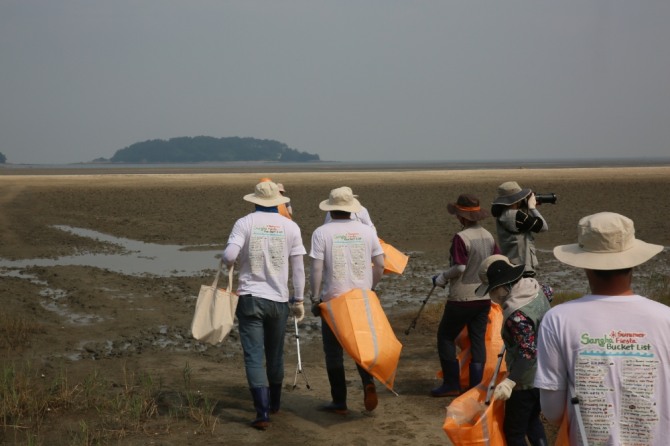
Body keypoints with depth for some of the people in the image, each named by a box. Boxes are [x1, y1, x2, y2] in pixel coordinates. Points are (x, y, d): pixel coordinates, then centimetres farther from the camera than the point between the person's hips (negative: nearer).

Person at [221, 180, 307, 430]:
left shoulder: (244, 223, -5)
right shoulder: (290, 227, 1)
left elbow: (229, 256, -16)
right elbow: (298, 267, 3)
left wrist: (229, 263, 8)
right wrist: (299, 300, 12)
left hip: (250, 298, -2)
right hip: (279, 300, 2)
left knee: (254, 356, -1)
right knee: (275, 355, 18)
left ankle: (263, 412, -11)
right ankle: (274, 403, 35)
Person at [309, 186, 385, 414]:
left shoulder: (322, 232, -7)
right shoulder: (367, 231, 2)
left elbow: (316, 269, -11)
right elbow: (380, 265, 6)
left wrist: (315, 297, -1)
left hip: (333, 300, -3)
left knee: (334, 352, 8)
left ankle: (339, 402, 12)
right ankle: (368, 382, -8)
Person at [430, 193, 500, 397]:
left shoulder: (461, 238, -18)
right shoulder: (488, 236, 4)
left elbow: (459, 267, -22)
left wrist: (442, 277, -6)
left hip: (462, 298, -7)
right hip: (484, 297, 7)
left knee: (445, 336, 8)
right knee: (478, 340, 10)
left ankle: (451, 384, 7)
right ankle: (476, 386, 11)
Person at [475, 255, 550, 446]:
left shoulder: (517, 313, -30)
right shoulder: (534, 286, -3)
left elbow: (528, 352, -35)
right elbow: (548, 295, 22)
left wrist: (510, 381, -45)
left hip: (528, 380, -10)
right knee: (532, 420, 26)